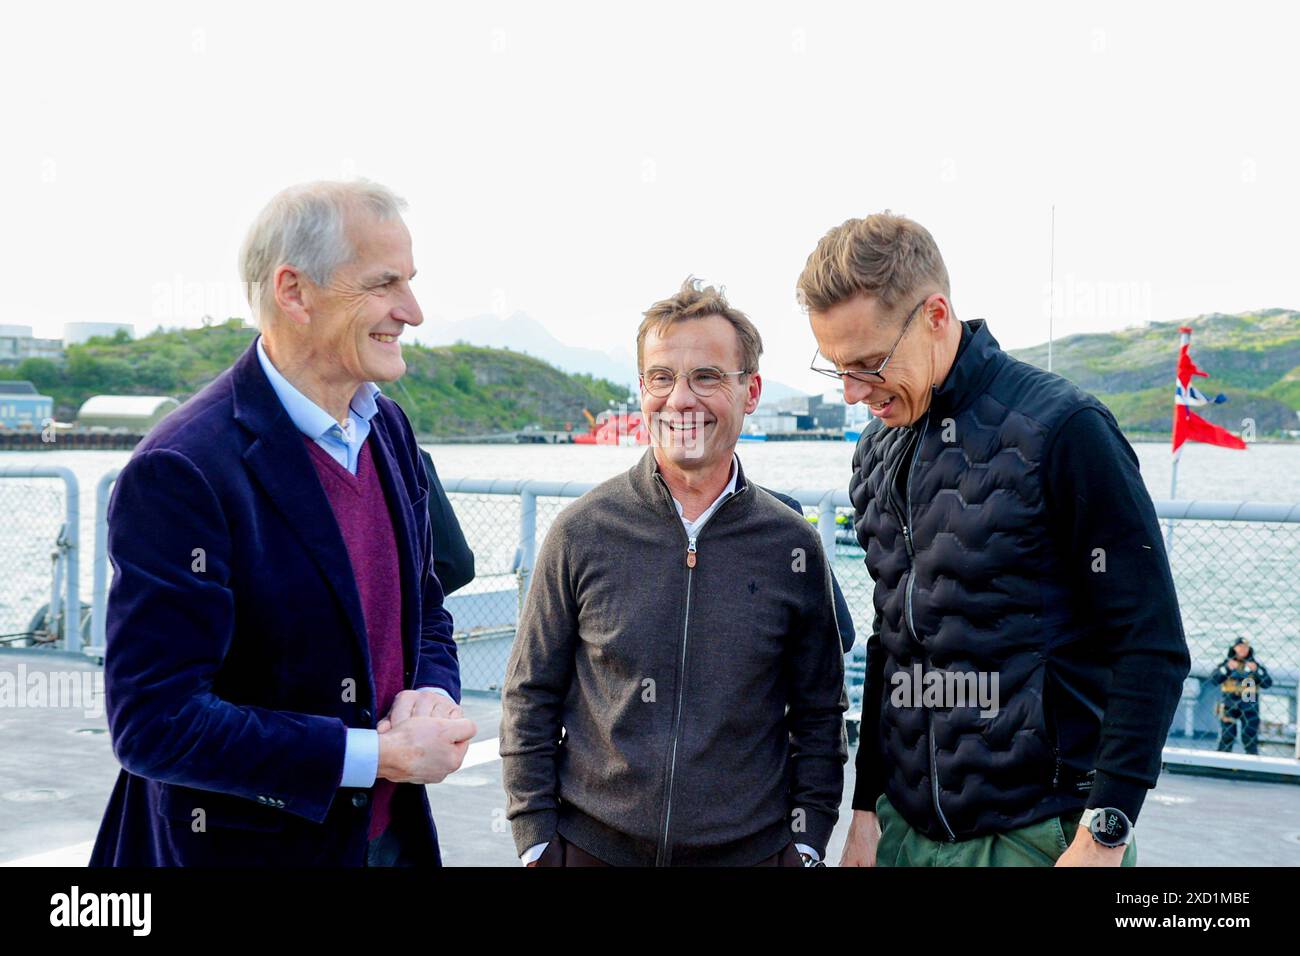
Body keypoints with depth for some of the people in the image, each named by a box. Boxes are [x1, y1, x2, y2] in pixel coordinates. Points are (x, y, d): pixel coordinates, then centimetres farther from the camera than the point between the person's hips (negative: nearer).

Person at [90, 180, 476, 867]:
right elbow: (153, 725, -23)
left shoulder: (388, 427, 1)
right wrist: (378, 755, -22)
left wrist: (431, 695, -10)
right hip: (250, 842, -6)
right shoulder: (180, 471, -22)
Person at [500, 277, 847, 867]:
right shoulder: (582, 532, -6)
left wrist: (806, 843, 0)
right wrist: (536, 842, -3)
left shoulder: (792, 545, -3)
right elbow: (530, 700, 0)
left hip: (750, 850, 1)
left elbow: (819, 714, 5)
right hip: (593, 846, 0)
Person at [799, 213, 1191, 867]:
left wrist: (1104, 836, -15)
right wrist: (867, 808, 12)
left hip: (1041, 835, -5)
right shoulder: (877, 453, 7)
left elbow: (1152, 647, -13)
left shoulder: (1060, 427, -13)